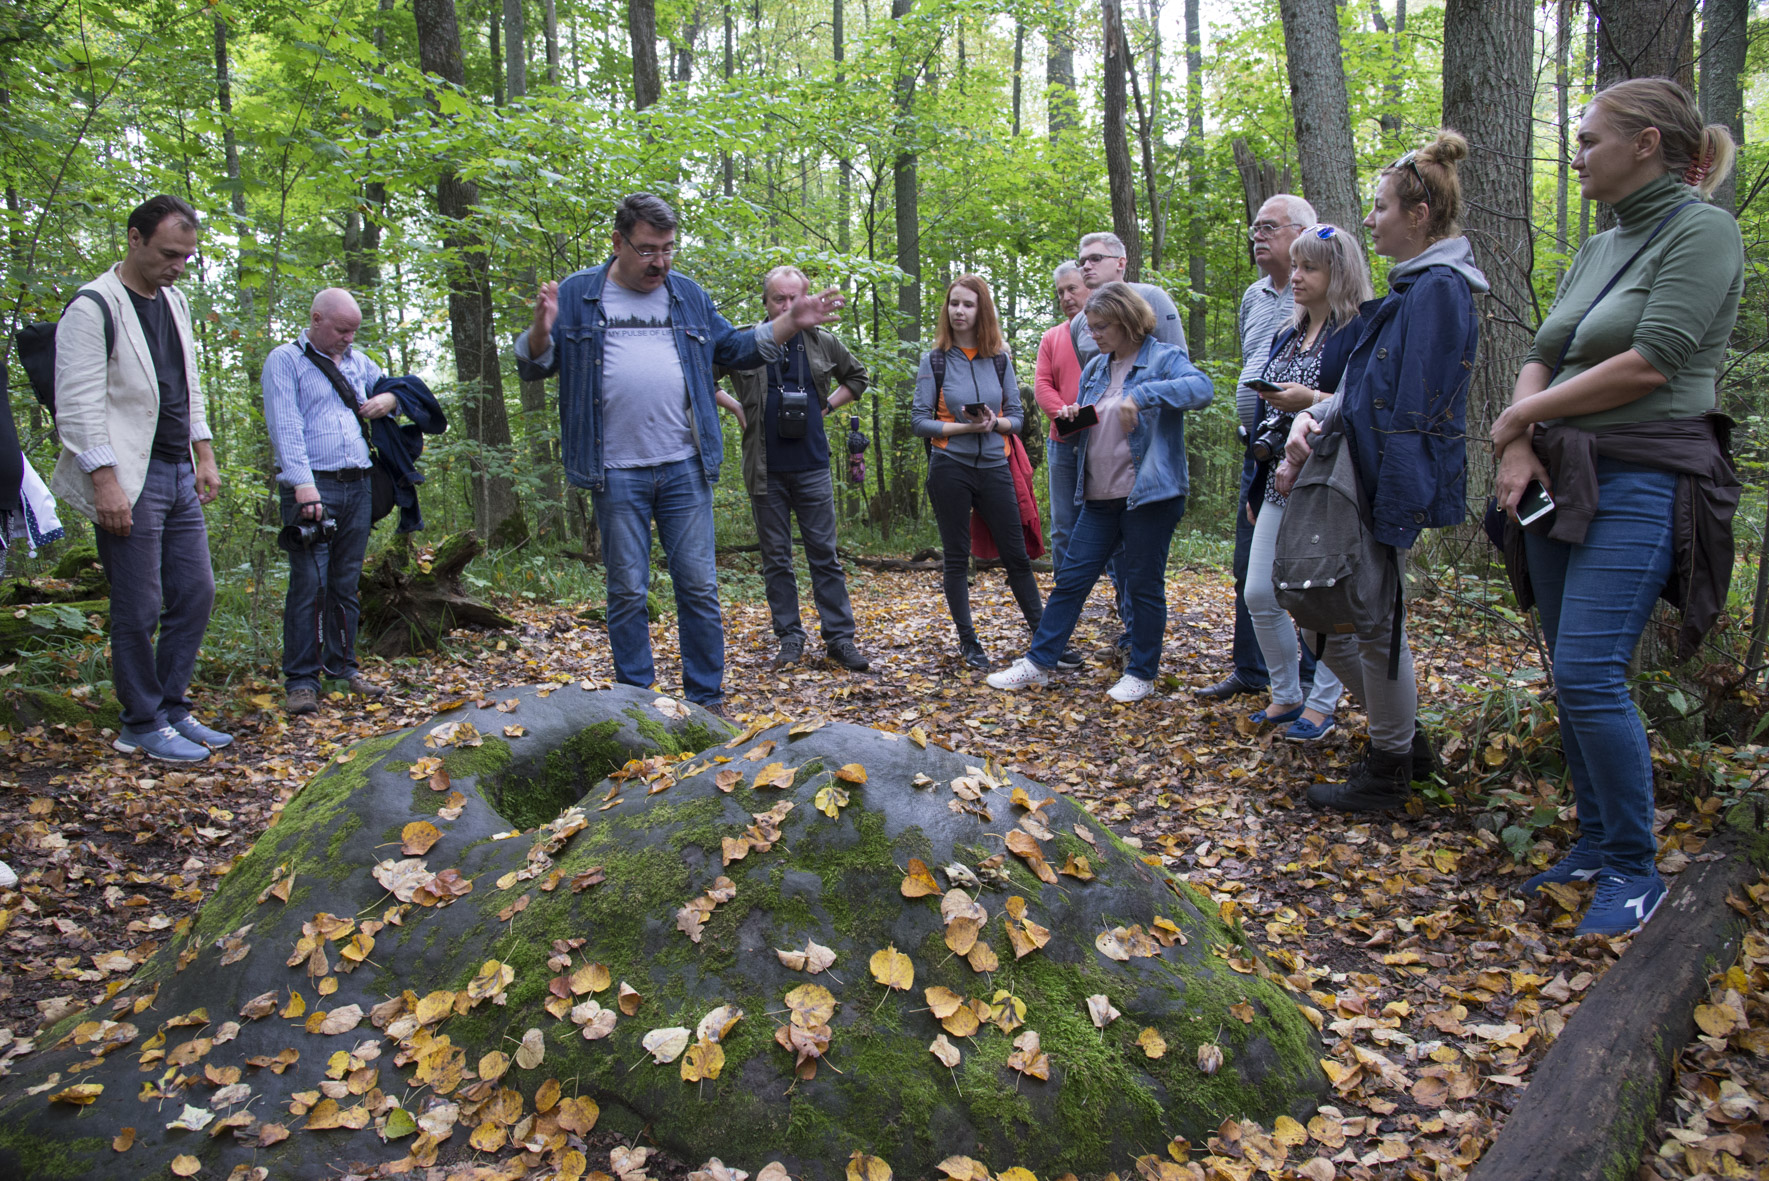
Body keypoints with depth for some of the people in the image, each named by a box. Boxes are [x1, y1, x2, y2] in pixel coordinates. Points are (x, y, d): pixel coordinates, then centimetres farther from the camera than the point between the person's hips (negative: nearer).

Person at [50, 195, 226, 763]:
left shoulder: (175, 301, 16)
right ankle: (143, 725, 10)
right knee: (138, 610, -2)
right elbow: (78, 403, -13)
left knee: (195, 594, 8)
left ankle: (172, 709, 20)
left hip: (179, 475, 8)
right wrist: (105, 482, -18)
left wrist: (204, 455, 16)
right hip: (129, 482, -8)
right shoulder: (94, 307, -9)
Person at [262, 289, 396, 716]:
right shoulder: (285, 360, 0)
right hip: (312, 487, -6)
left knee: (346, 582, 10)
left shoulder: (358, 360, 18)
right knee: (309, 584, -9)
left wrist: (389, 399, 8)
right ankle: (301, 680, -4)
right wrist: (303, 483, -21)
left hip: (358, 487, 6)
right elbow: (285, 427, -10)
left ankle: (343, 666, 18)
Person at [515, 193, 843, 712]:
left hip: (684, 469, 2)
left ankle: (706, 699, 14)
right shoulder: (576, 294, 5)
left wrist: (791, 323, 8)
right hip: (615, 474, -2)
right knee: (627, 591, 6)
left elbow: (734, 349, 21)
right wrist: (543, 328, -18)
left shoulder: (688, 295, 13)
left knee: (698, 586, 3)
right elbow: (532, 366, 4)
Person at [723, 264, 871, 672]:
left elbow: (857, 376, 21)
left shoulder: (823, 344, 6)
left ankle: (840, 638, 8)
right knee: (776, 558, 6)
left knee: (825, 554, 3)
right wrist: (736, 408, -1)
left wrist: (827, 406, 8)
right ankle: (789, 638, 15)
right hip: (766, 470, -1)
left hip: (812, 466, 1)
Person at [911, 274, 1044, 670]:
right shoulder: (934, 360, 0)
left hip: (994, 468, 2)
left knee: (1016, 554, 4)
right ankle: (968, 642, 15)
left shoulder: (1000, 359, 5)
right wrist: (964, 427, -15)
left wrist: (994, 422, -15)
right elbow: (919, 421, -4)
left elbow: (1016, 417, 6)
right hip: (950, 468, -1)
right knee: (956, 559, 5)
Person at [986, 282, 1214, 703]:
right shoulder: (1095, 369, 15)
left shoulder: (1164, 359, -6)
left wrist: (1142, 395, -36)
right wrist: (1073, 418, 1)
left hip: (1148, 495, -6)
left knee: (1143, 585, 3)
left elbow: (1202, 388, -26)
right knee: (1071, 579, 7)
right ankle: (1038, 663, 13)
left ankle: (1141, 674, 17)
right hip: (1100, 496, 6)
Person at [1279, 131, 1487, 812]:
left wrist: (1390, 522, -19)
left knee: (1375, 626, 0)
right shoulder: (1412, 286, 17)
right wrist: (1312, 416, -1)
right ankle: (1404, 739, 28)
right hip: (1362, 481, 10)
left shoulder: (1438, 288, -14)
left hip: (1395, 490, -10)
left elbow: (1415, 417, -18)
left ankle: (1388, 775, 18)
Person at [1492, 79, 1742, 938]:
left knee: (1589, 675, -14)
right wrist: (1520, 443, -6)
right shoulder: (1599, 248, 17)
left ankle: (1635, 869, 2)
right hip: (1563, 480, 8)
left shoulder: (1702, 230, -7)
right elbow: (1542, 355, 13)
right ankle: (1596, 842, 23)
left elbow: (1652, 363, -17)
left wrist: (1522, 415, -9)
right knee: (1572, 677, 10)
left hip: (1643, 482, -8)